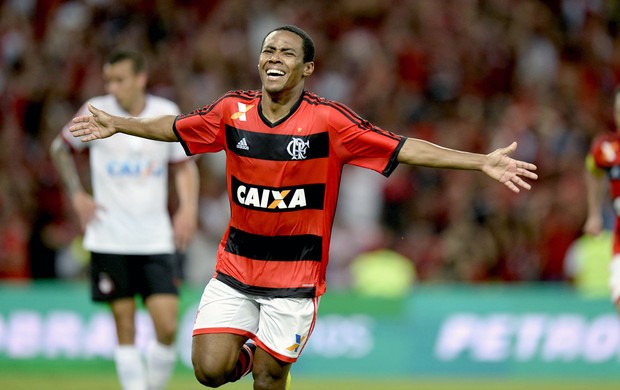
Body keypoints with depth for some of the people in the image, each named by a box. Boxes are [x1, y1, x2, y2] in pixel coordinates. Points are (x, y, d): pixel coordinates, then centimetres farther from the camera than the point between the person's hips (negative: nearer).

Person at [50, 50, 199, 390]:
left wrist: (188, 209, -1)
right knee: (125, 325, -1)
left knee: (167, 326, -9)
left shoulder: (167, 113, 1)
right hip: (109, 239, -1)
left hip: (156, 240, 1)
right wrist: (77, 195, 3)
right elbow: (60, 148, 13)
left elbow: (184, 165, 13)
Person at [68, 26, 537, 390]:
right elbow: (175, 127, 16)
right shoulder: (233, 110, -2)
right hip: (235, 266, 3)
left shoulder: (328, 119, -12)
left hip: (295, 275, -3)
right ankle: (247, 352, 28)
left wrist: (483, 162, -22)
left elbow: (403, 149, -15)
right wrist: (117, 124, 20)